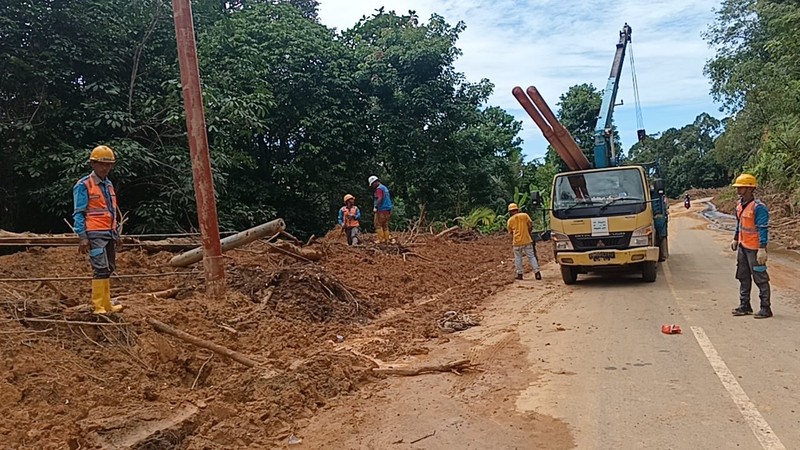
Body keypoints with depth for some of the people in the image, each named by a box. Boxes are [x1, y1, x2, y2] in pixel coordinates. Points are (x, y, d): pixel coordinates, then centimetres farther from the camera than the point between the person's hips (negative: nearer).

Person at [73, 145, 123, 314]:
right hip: (95, 235, -7)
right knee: (101, 269, -13)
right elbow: (78, 213, -7)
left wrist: (117, 234, 21)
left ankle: (107, 305, 16)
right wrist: (82, 237, -13)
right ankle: (99, 307, -9)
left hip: (109, 235, 7)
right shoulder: (83, 185, -5)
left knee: (109, 269, 9)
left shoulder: (109, 185, 17)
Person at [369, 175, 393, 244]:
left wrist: (375, 207, -27)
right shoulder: (385, 188, 21)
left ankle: (381, 240, -9)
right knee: (385, 225, 11)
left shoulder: (379, 188, -9)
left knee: (378, 225, -5)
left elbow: (380, 199, -23)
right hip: (388, 210, 9)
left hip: (381, 210, -9)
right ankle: (387, 239, 10)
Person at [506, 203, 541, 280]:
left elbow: (511, 233, 9)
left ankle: (519, 274, 13)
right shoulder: (525, 215, 3)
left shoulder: (510, 220, 5)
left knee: (518, 258, 11)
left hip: (517, 242, 0)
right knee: (531, 257, 6)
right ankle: (537, 272, -1)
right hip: (527, 240, 0)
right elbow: (530, 226, -1)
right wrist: (527, 233, 14)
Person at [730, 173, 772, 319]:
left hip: (754, 248, -9)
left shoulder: (758, 207, -20)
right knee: (743, 277, 14)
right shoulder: (739, 204, 7)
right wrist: (735, 239, 21)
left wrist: (762, 249, -24)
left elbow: (763, 229, -21)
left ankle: (766, 308, 8)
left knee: (760, 278, -1)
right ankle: (745, 306, 24)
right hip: (742, 246, 9)